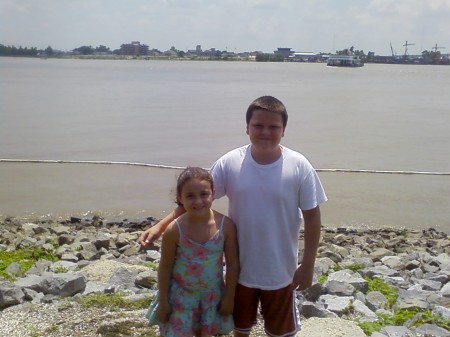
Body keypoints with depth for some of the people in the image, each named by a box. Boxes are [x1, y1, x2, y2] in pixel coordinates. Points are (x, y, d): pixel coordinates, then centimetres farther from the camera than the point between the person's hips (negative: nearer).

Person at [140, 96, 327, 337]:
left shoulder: (299, 167, -16)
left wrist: (308, 265, -7)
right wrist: (160, 226, -15)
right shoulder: (229, 163, -13)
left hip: (280, 270, -1)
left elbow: (312, 217, -8)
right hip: (241, 267, 2)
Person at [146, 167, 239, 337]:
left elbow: (233, 263, -6)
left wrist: (229, 297, -2)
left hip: (212, 294, 2)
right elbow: (165, 268, -8)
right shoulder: (174, 230, -21)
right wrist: (163, 301, -3)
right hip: (181, 294, -1)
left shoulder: (226, 225, -17)